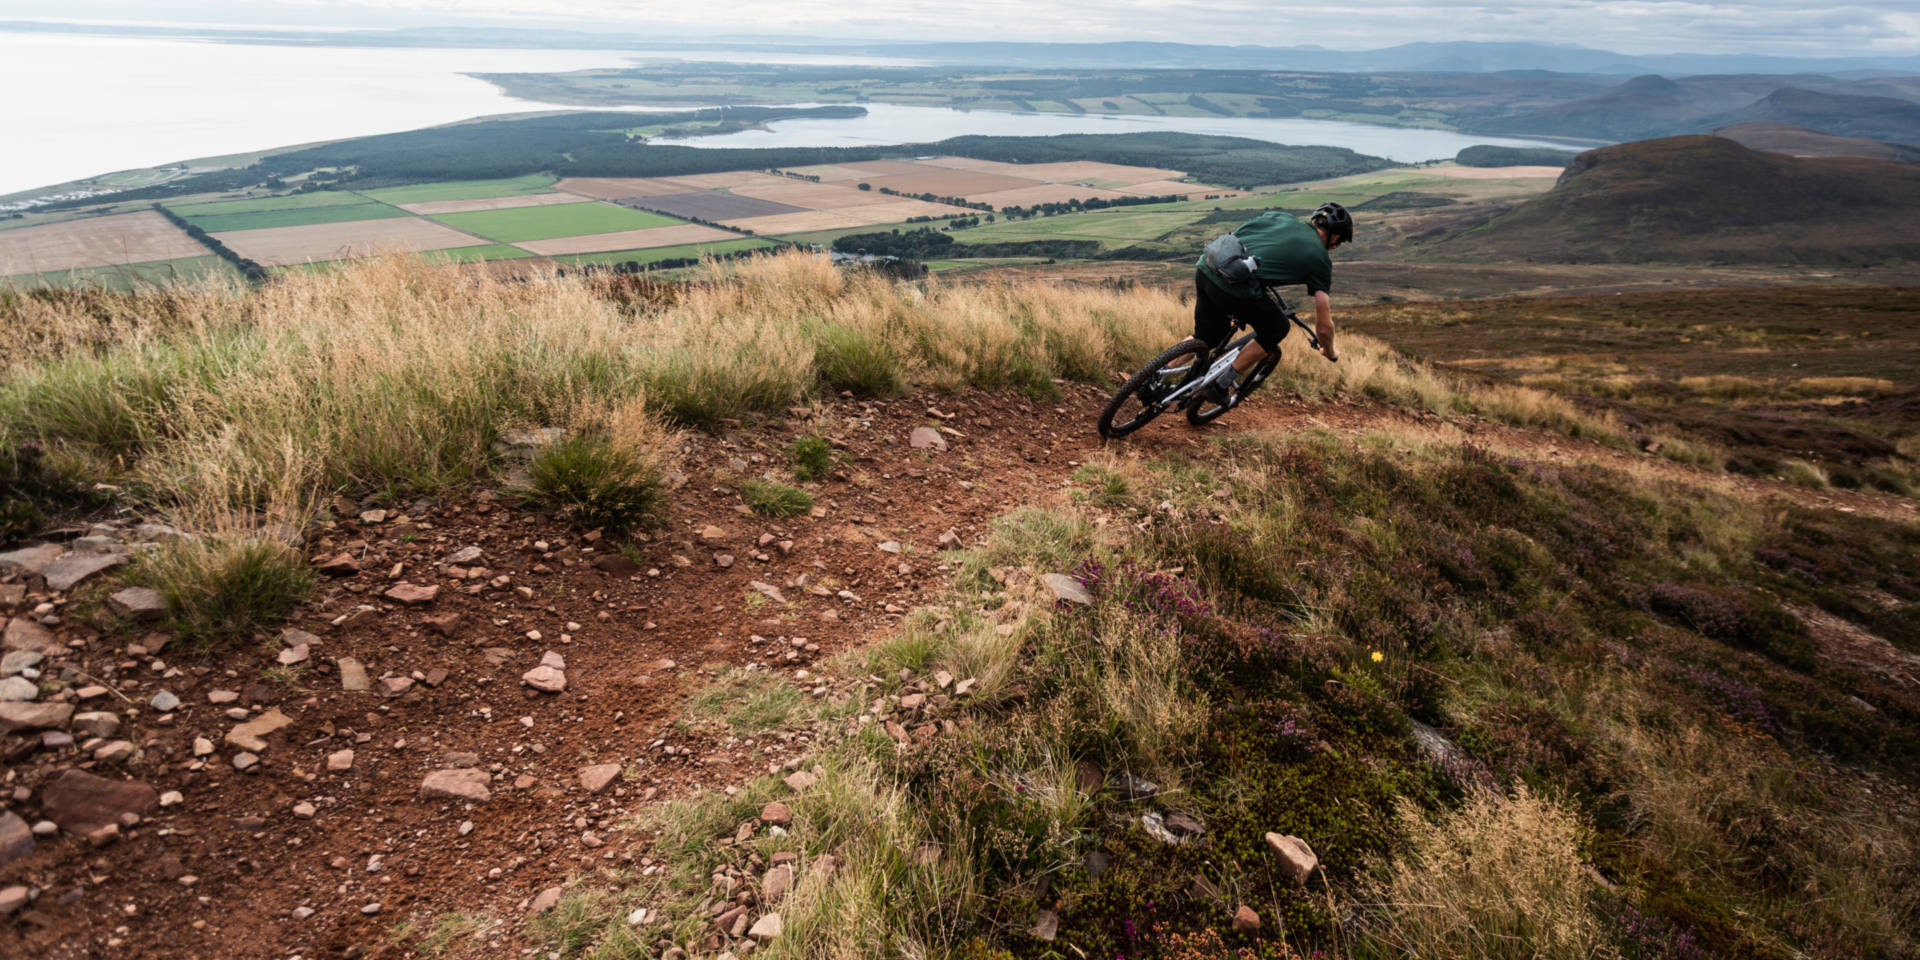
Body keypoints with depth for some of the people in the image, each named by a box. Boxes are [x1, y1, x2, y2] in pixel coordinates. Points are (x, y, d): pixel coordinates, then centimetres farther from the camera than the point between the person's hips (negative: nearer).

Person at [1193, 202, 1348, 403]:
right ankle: (1221, 386, 19)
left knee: (1206, 337, 27)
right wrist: (1330, 352, 34)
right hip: (1233, 286, -6)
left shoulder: (1279, 215, 25)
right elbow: (1323, 326, 13)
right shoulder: (1319, 258, 12)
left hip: (1205, 268, 6)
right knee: (1276, 330, 20)